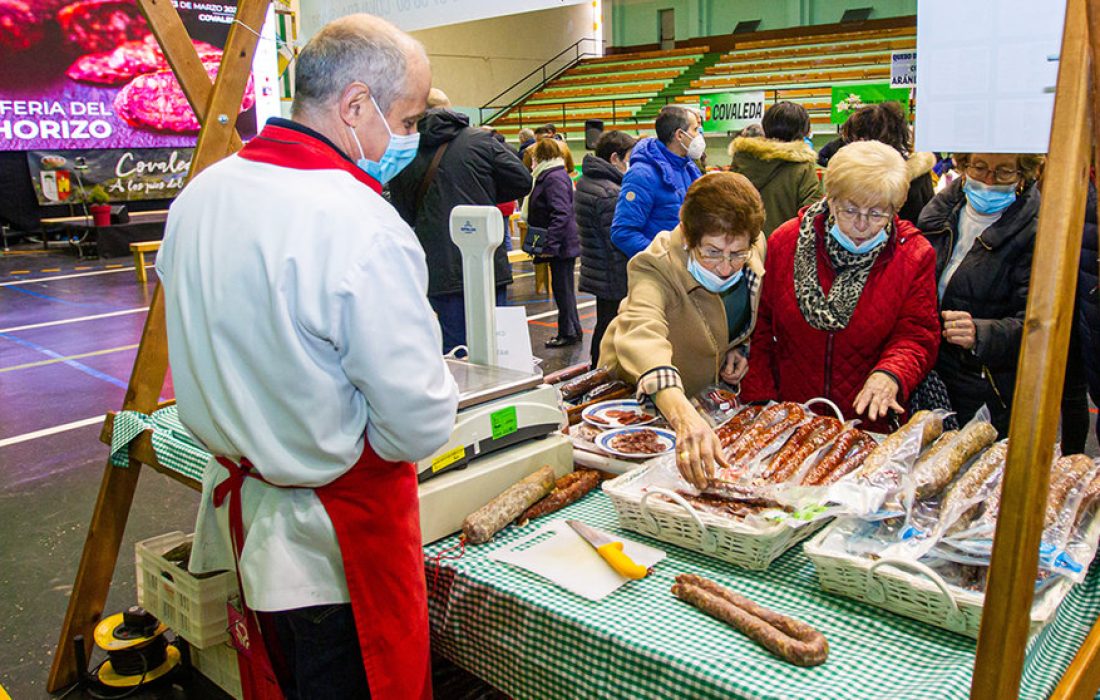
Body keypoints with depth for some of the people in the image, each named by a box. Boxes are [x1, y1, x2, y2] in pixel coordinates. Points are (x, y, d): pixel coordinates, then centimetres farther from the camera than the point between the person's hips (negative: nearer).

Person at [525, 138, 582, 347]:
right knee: (562, 288, 15)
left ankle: (568, 332, 8)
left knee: (562, 288, -1)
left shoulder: (554, 178, -17)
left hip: (561, 245, -10)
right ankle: (572, 330, 24)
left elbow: (560, 214, -25)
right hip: (562, 245, 10)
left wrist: (550, 245, -27)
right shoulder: (547, 176, 16)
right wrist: (549, 244, 22)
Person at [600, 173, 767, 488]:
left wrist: (741, 347, -11)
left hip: (711, 389, 4)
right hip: (642, 394, -4)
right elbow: (641, 333, -58)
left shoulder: (756, 248, -17)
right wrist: (682, 415, -73)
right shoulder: (656, 267, -36)